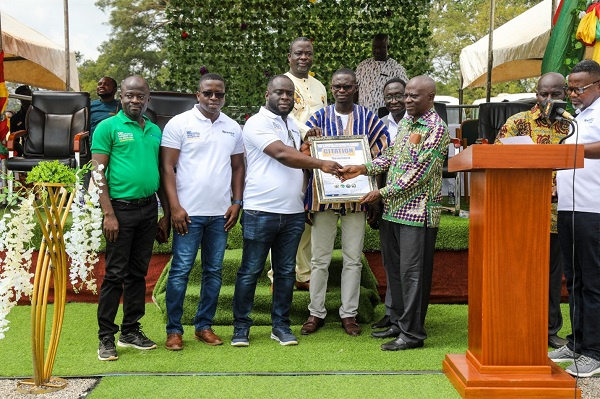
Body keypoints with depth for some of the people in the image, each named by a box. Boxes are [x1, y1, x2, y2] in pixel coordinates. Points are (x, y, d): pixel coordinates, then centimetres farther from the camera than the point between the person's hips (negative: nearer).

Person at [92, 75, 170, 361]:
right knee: (115, 274, -1)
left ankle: (131, 331, 22)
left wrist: (166, 215, 14)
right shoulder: (108, 127, -2)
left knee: (138, 273, 12)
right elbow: (99, 173, -7)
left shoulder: (155, 131, 14)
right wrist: (109, 214, -15)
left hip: (148, 209, 5)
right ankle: (106, 337, 8)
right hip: (121, 208, -5)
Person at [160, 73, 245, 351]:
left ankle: (204, 326, 21)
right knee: (181, 270, -1)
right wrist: (175, 207, -12)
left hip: (221, 213, 5)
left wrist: (236, 202, 4)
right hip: (189, 212, -4)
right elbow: (167, 167, -5)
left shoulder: (233, 128, 11)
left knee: (214, 271, 10)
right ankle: (174, 330, 9)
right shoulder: (179, 124, -2)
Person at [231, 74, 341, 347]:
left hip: (293, 213, 7)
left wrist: (309, 146, 9)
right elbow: (282, 154, -18)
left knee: (286, 272, 12)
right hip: (261, 212, -7)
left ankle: (281, 325, 22)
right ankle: (241, 326, 14)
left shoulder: (293, 126, 18)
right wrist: (321, 164, -18)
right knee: (250, 272, 2)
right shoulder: (257, 123, -7)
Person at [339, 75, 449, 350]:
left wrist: (383, 193, -16)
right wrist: (363, 168, 4)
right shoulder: (405, 122, 15)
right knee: (394, 268, 14)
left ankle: (413, 333, 6)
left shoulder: (436, 128, -12)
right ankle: (399, 322, 27)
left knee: (412, 271, -3)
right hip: (393, 209, 8)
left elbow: (419, 173, -18)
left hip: (418, 211, -8)